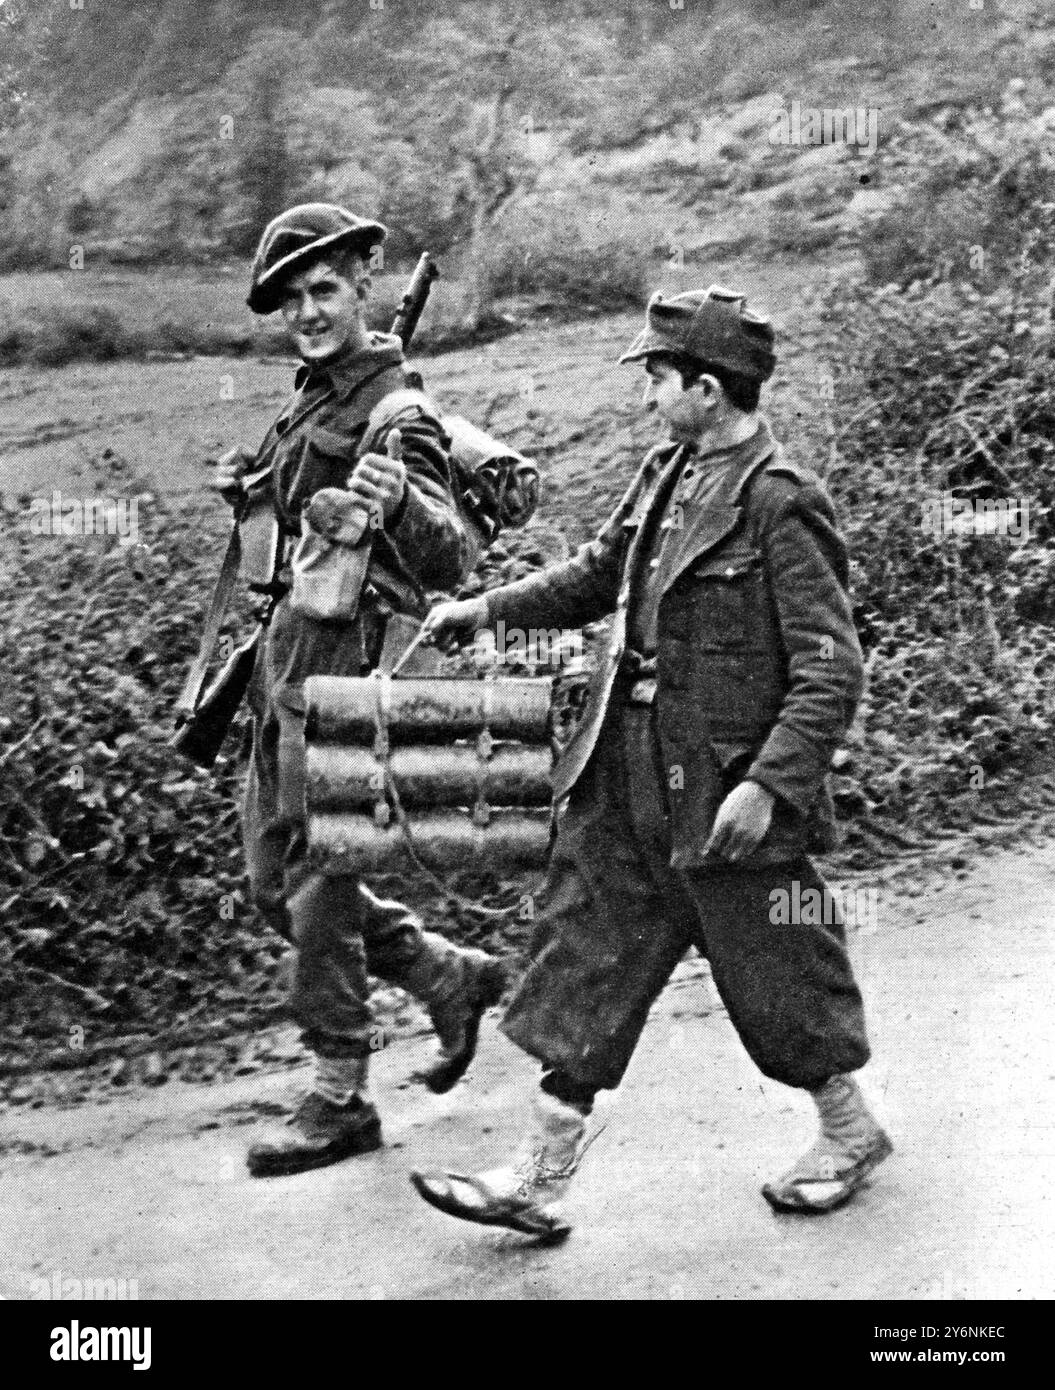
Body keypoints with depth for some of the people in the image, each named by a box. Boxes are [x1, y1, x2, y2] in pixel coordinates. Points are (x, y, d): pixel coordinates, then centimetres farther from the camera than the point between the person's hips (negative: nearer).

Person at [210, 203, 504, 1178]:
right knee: (276, 882, 15)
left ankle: (341, 1102, 12)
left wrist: (400, 503, -45)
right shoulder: (314, 396, 12)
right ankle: (454, 978, 29)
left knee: (314, 886, -2)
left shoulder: (393, 414, -14)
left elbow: (451, 562, -25)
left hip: (343, 660, -9)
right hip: (287, 655, 9)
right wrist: (249, 484, 9)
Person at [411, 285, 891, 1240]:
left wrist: (769, 784, -25)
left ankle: (852, 1133, 35)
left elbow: (832, 671, -20)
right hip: (628, 783, 8)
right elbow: (598, 576, 22)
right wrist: (489, 609, 15)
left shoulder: (782, 507, -18)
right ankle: (539, 1179, 18)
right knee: (584, 967, 9)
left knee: (776, 978, 9)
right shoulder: (665, 474, 7)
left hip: (729, 794, -8)